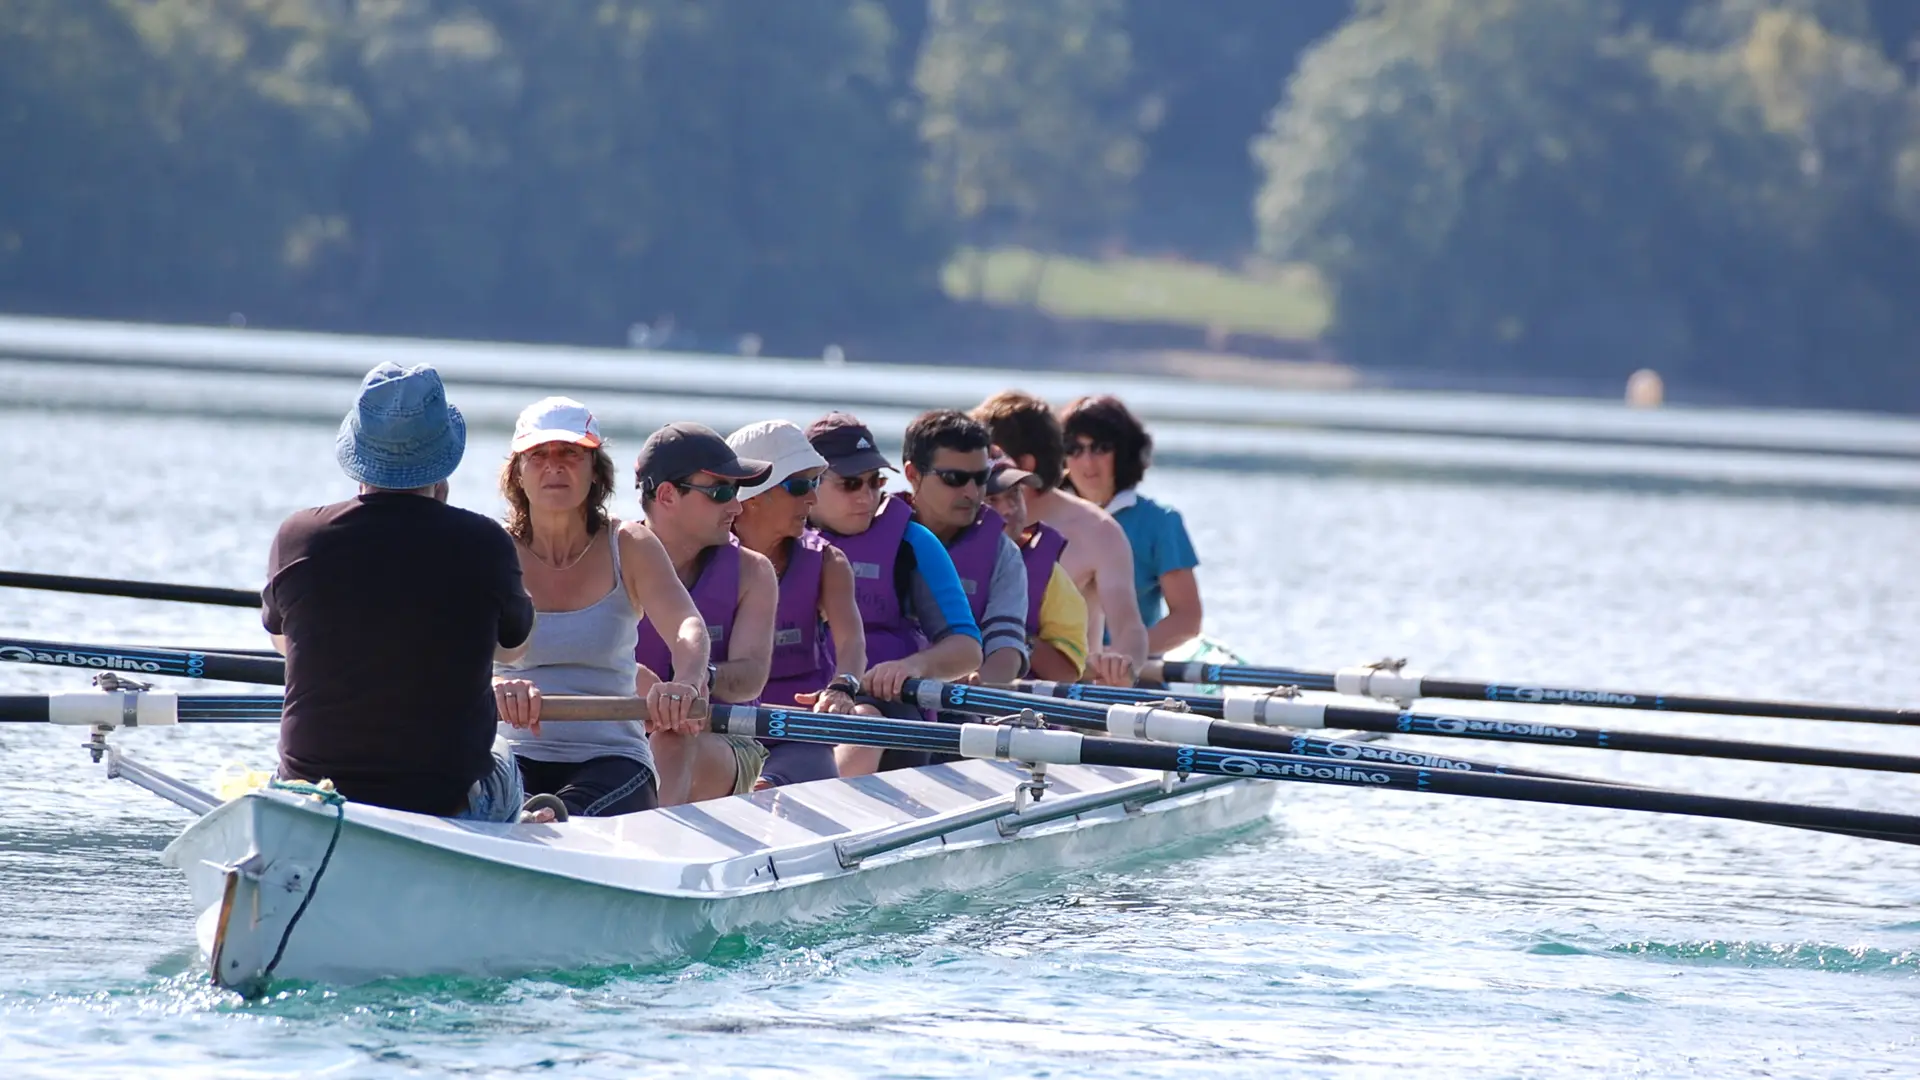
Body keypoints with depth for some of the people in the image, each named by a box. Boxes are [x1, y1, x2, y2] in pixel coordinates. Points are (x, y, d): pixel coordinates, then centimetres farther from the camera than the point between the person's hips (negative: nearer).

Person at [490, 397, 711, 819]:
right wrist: (496, 685, -41)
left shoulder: (629, 547, 4)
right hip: (516, 757, 1)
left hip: (611, 757, -1)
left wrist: (686, 683, -38)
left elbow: (689, 626, -13)